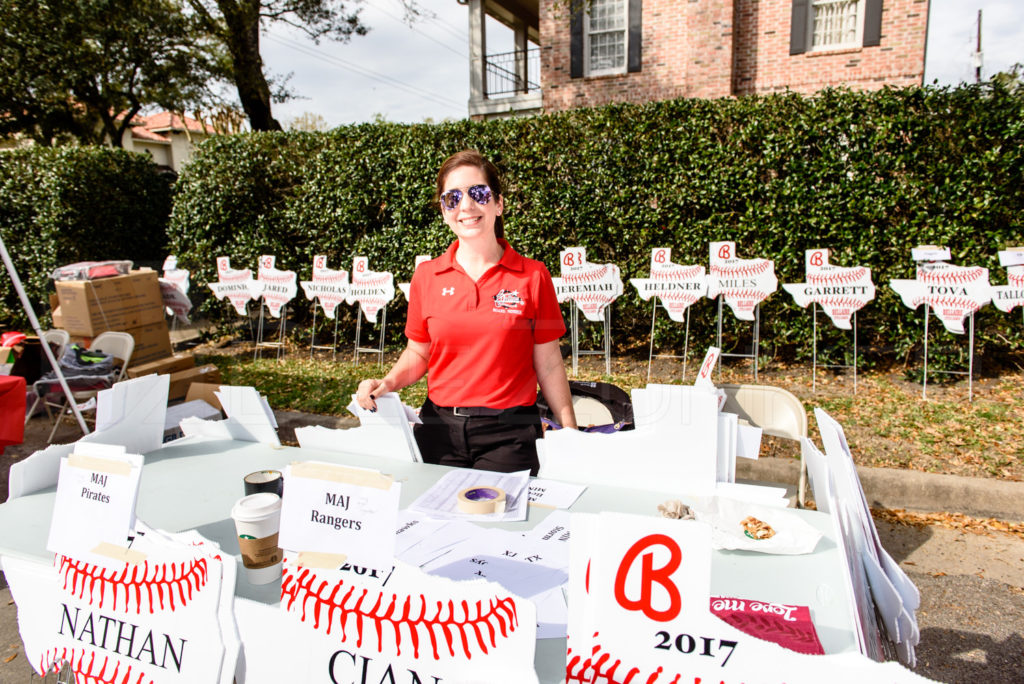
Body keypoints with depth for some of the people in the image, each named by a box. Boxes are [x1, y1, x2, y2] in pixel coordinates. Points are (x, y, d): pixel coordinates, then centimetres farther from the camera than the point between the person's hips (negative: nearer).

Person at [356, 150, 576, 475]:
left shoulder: (532, 276, -2)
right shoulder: (427, 276, 4)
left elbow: (548, 364, 0)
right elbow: (418, 352, 13)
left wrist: (571, 436, -3)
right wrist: (387, 384, -5)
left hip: (509, 433, -2)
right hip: (439, 427, 2)